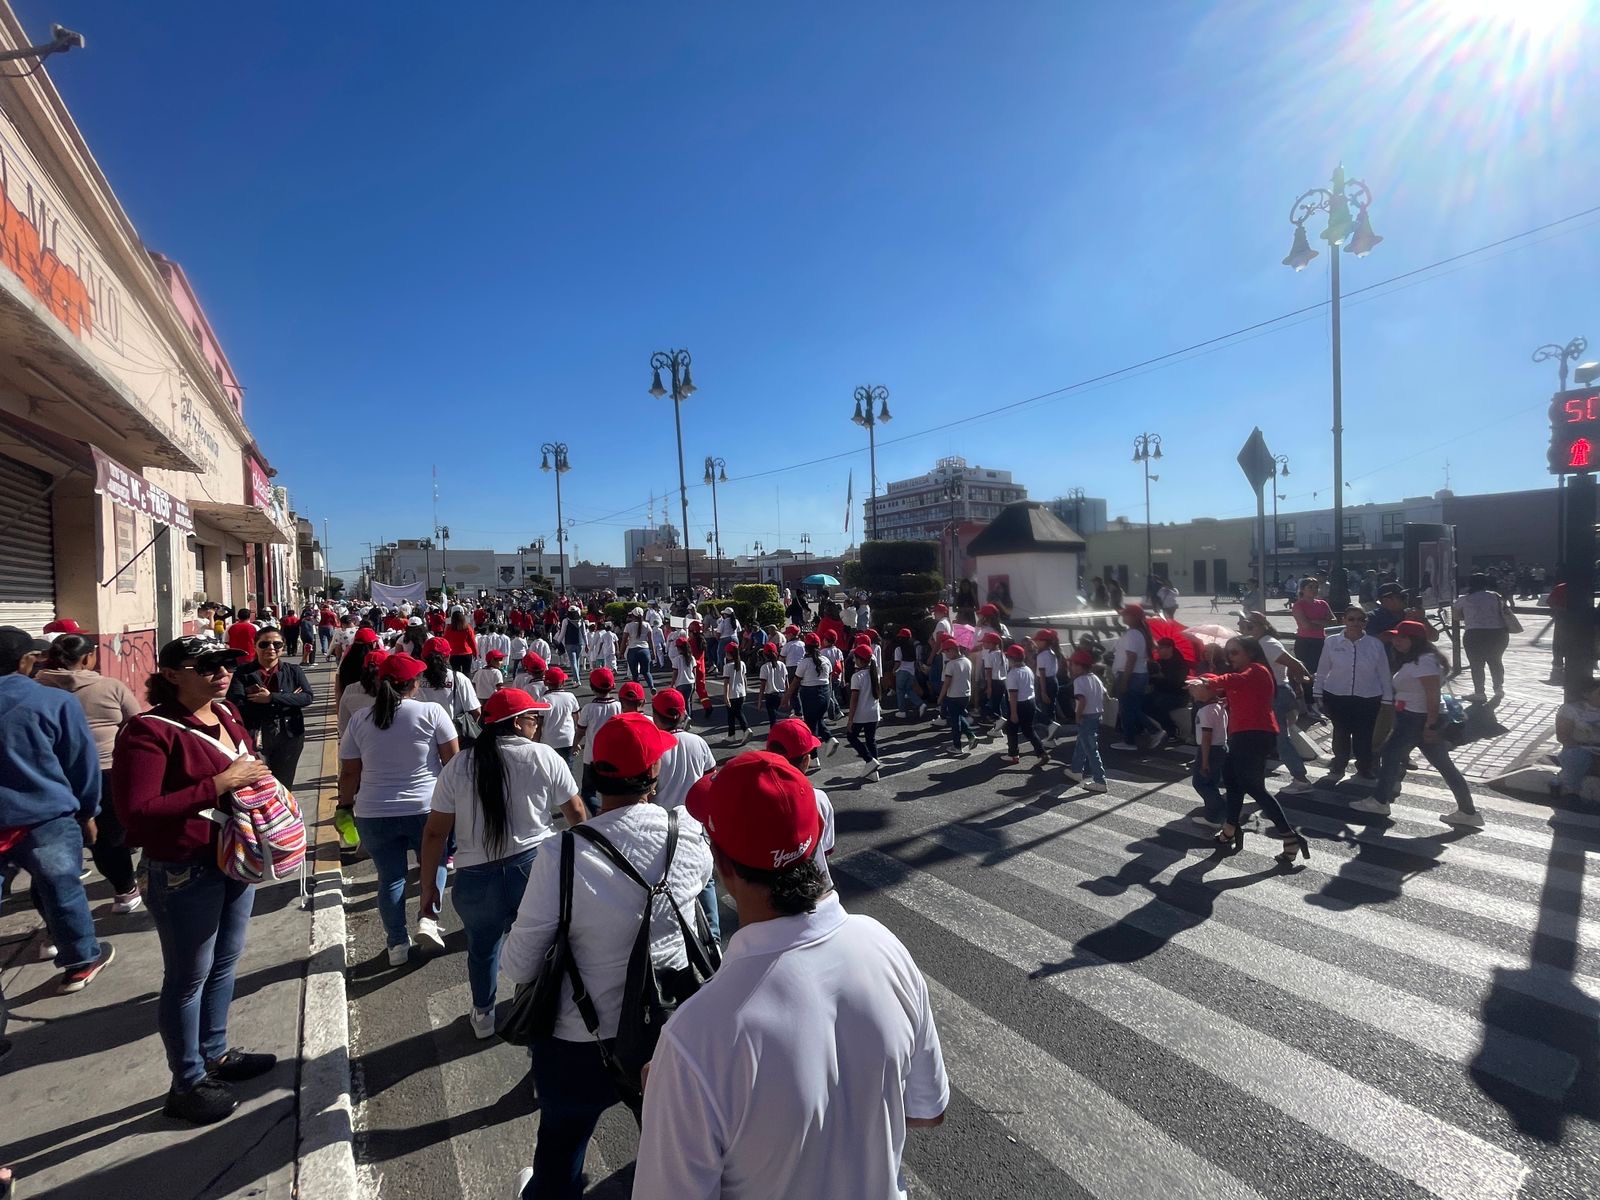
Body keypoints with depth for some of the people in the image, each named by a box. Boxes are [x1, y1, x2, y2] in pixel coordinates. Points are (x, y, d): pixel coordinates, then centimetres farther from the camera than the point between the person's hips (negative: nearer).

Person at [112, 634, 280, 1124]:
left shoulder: (225, 713, 4)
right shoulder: (148, 731, -19)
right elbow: (137, 813, -25)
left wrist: (258, 779, 1)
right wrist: (220, 784, -28)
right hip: (184, 872, -8)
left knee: (225, 963, 21)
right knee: (188, 977, 7)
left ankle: (216, 1053, 40)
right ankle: (186, 1084, 25)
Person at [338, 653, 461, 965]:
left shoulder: (359, 720, 0)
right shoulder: (431, 712, -9)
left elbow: (349, 774, 3)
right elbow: (452, 760, -7)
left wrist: (346, 806, 17)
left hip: (374, 814, 2)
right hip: (426, 809, -2)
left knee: (390, 876, 14)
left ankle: (397, 943, 21)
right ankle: (428, 917, 4)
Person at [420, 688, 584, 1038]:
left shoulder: (458, 766, 0)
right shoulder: (545, 757, -5)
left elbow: (434, 832, 1)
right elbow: (576, 813, 2)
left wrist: (428, 886, 11)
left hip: (476, 877, 2)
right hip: (536, 867, -1)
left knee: (482, 947, 26)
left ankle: (483, 1016, 44)